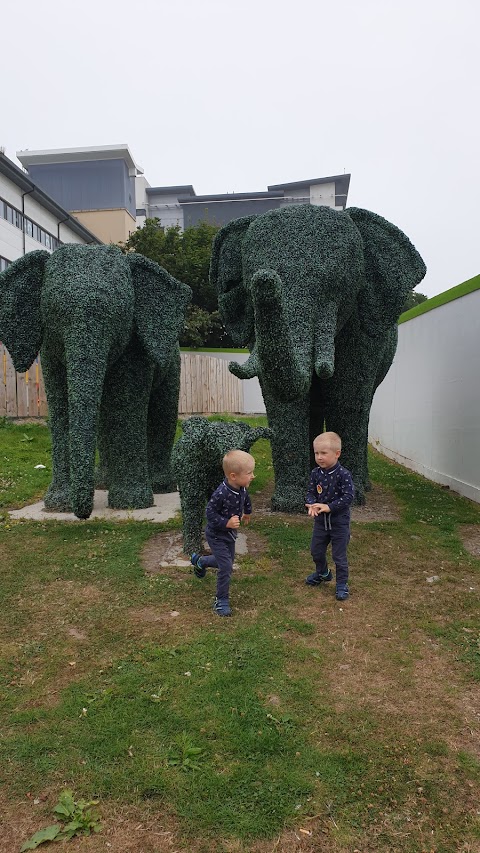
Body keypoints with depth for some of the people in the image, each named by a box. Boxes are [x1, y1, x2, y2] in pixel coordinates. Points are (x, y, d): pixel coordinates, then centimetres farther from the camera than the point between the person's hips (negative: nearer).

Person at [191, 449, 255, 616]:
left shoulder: (242, 489, -11)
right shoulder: (221, 494, -35)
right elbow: (210, 514, -26)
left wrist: (247, 512, 28)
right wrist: (226, 523, -34)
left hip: (230, 534, 8)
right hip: (216, 535, -8)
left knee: (227, 561, 23)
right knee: (226, 567, -10)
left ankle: (199, 561, 49)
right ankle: (221, 601, 10)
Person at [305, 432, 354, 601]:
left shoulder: (343, 475, -21)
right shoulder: (316, 473, -5)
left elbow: (348, 497, -23)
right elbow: (311, 492, 1)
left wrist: (329, 507, -28)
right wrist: (312, 504, -20)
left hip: (339, 523, -5)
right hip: (320, 521, 5)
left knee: (339, 556, 5)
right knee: (316, 551, 20)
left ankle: (342, 584, 24)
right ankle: (322, 573, 47)